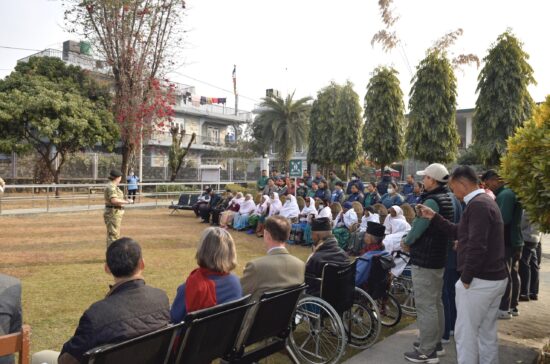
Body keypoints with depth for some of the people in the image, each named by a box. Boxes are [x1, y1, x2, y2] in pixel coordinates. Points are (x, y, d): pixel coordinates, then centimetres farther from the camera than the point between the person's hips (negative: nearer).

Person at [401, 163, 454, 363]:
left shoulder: (431, 201, -21)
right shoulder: (447, 198, 9)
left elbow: (418, 227, -20)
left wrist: (406, 243, 0)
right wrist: (413, 242, 11)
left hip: (424, 259, -10)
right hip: (438, 257, 10)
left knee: (425, 306, -2)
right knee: (436, 303, 18)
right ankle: (436, 343, 30)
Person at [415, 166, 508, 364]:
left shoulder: (477, 205, -19)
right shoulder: (485, 201, 15)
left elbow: (477, 246, -27)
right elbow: (458, 232, 16)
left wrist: (466, 277, -18)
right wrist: (433, 217, 10)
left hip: (479, 280, -10)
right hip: (495, 278, 10)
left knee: (465, 333, 1)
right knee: (487, 333, 19)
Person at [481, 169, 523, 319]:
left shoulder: (505, 194, -18)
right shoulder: (508, 192, 14)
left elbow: (503, 219, -26)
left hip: (507, 242, -10)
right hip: (514, 240, 10)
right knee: (513, 273, 15)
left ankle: (505, 309, 3)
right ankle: (513, 306, 24)